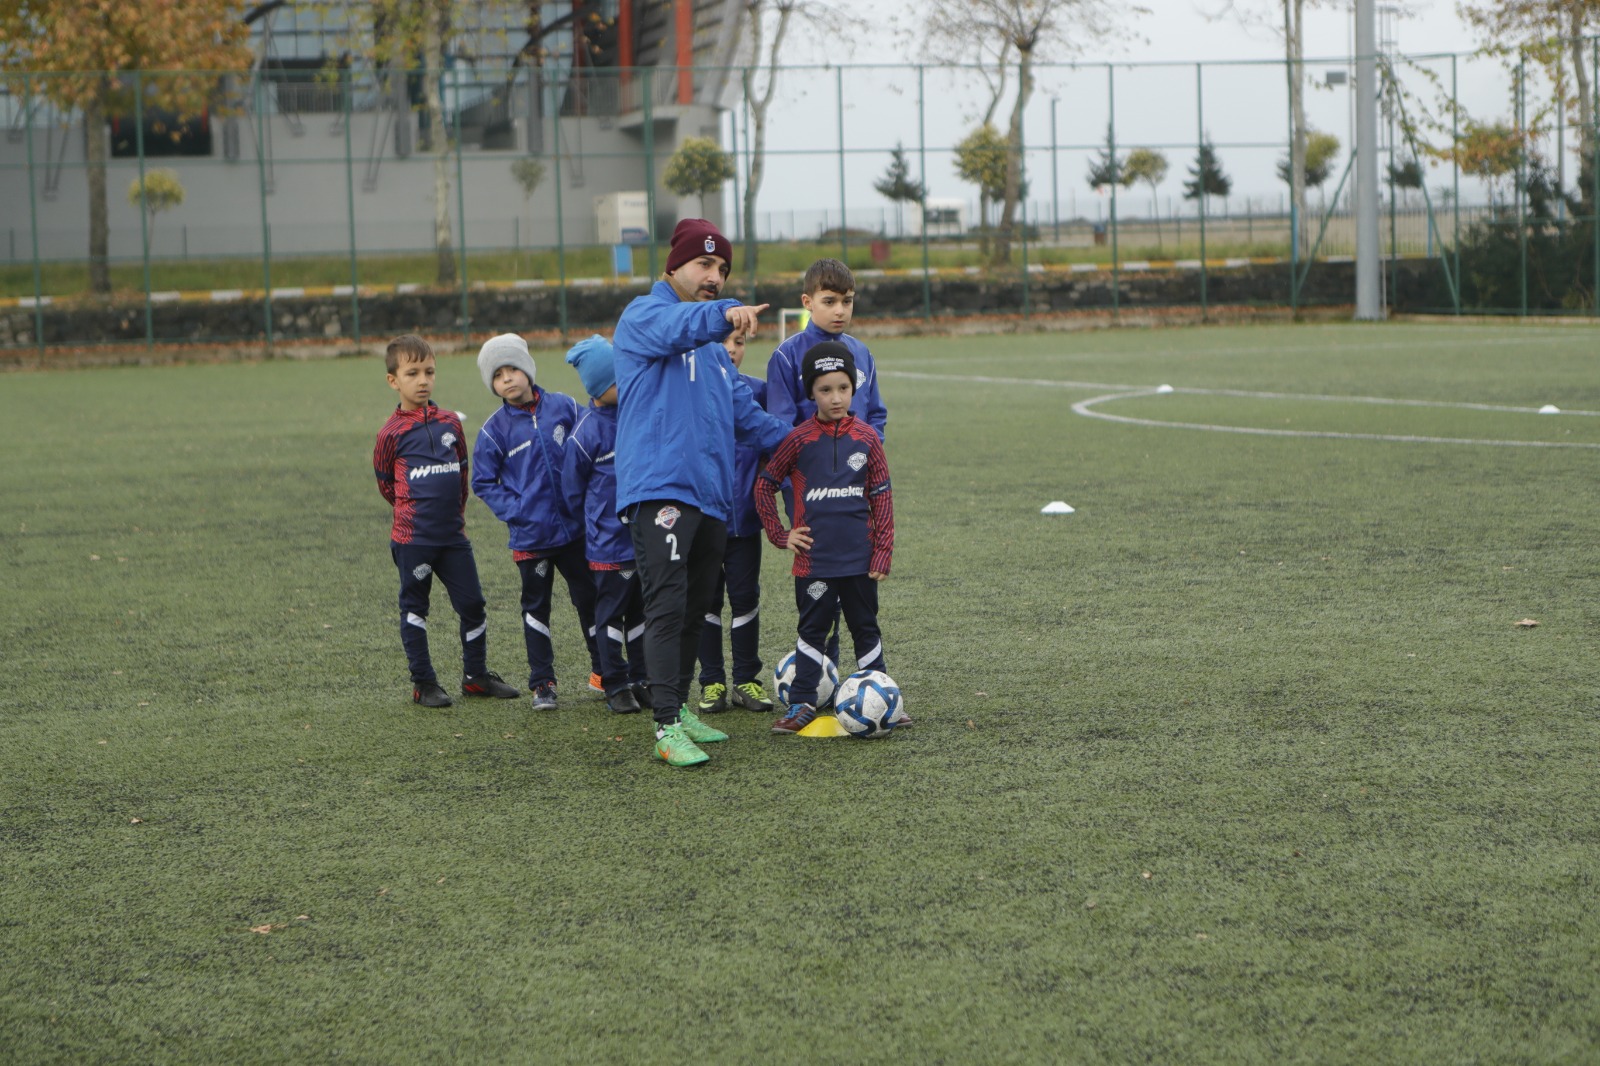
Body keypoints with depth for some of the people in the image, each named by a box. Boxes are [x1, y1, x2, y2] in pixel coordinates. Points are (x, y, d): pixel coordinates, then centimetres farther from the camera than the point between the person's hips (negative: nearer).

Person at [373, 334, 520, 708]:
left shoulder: (450, 423, 7)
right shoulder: (392, 432, -6)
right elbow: (385, 482, 6)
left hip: (453, 535, 4)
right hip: (413, 537, -4)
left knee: (473, 604, 6)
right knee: (414, 607, 5)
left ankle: (476, 675, 20)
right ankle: (423, 683, 13)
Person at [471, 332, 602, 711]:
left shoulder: (564, 407, -3)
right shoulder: (494, 430, -6)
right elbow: (484, 482, 2)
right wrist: (513, 510, -10)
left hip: (574, 527, 1)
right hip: (530, 534, -1)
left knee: (589, 597, 12)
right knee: (536, 606, 8)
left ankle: (602, 668, 28)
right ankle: (542, 683, 17)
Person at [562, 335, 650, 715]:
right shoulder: (587, 432, -13)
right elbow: (573, 489, -1)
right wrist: (595, 523, 7)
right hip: (609, 543, -4)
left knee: (641, 611, 13)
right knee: (612, 612, 3)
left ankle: (640, 680, 23)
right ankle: (615, 686, 11)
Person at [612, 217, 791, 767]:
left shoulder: (713, 345, 26)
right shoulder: (644, 314, -1)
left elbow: (747, 415, 30)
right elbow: (678, 326, -26)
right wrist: (724, 313, -45)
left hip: (711, 494, 9)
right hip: (659, 488, -9)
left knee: (695, 609, 14)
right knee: (667, 607, -14)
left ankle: (679, 708, 25)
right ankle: (668, 727, -17)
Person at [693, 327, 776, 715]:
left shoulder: (757, 392, 1)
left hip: (744, 518, 1)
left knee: (745, 598, 6)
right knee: (707, 600, 7)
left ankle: (747, 680, 15)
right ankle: (712, 682, 15)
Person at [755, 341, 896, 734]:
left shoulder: (866, 438, 0)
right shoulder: (799, 440, -4)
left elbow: (881, 496, 3)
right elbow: (765, 485, 5)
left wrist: (882, 551, -1)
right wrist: (779, 534, 0)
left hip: (859, 558, 1)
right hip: (813, 559, -1)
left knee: (866, 628, 11)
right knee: (812, 629, 7)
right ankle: (802, 705, 12)